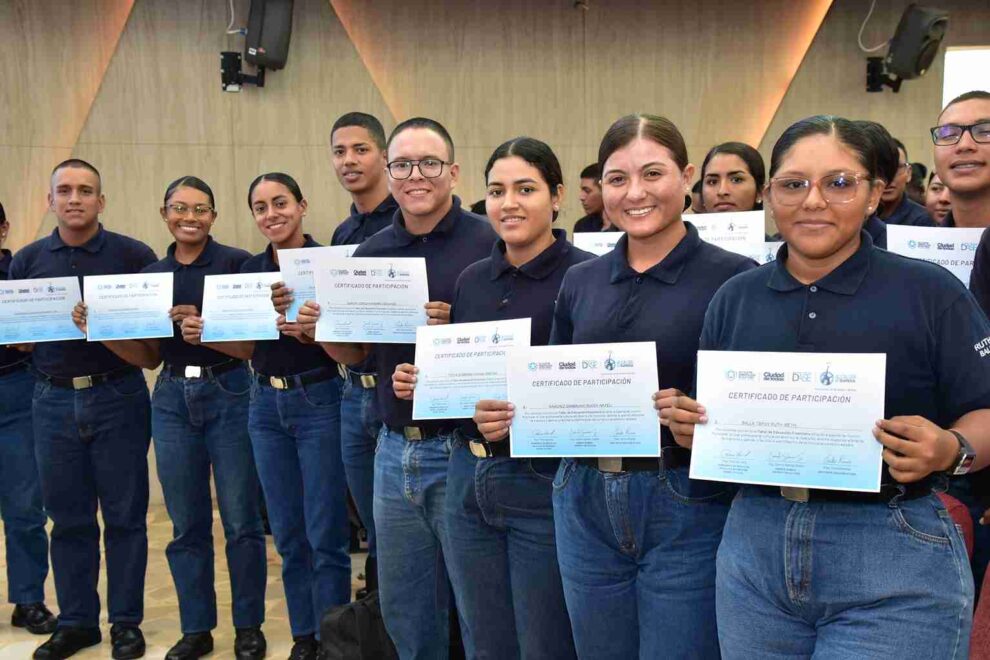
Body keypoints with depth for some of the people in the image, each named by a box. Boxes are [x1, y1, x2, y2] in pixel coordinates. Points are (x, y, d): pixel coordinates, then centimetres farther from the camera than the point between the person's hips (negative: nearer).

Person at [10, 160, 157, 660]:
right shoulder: (27, 260, 8)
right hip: (53, 399, 3)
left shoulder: (134, 255, -2)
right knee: (68, 519, 11)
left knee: (124, 516, 4)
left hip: (118, 397, -3)